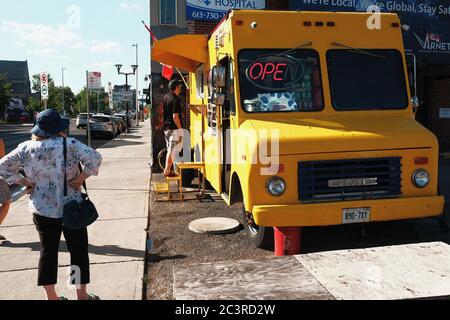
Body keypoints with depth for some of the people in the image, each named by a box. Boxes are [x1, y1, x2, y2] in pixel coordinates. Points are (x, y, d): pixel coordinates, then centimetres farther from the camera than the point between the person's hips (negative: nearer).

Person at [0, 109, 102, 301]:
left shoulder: (26, 148, -2)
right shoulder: (69, 144, -13)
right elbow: (95, 158, -22)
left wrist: (24, 182, 4)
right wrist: (81, 177, -13)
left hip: (41, 209, 4)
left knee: (48, 251, 16)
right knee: (78, 251, 9)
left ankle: (51, 297, 25)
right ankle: (82, 295, 19)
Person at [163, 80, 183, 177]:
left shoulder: (166, 97, 9)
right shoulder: (176, 100, -17)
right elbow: (175, 117, -21)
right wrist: (180, 129, -14)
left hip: (166, 127, 9)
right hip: (174, 128, -9)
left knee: (169, 150, 17)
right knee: (172, 151, -4)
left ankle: (169, 169, 24)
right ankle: (167, 171, -2)